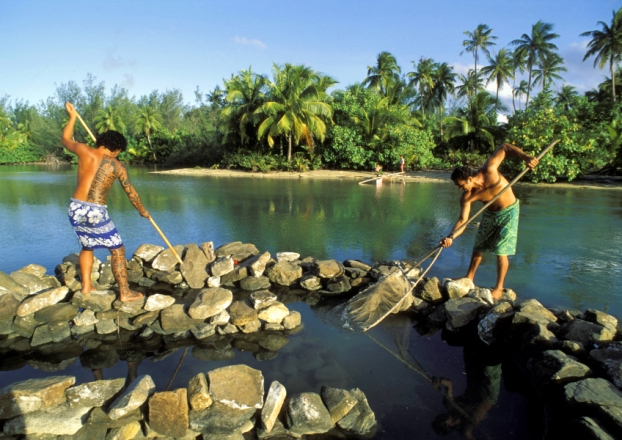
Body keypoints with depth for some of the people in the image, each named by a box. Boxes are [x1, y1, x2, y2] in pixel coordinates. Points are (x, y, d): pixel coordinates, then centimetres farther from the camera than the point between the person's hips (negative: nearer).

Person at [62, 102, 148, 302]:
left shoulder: (84, 151, 3)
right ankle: (125, 292, 8)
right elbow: (131, 193, 6)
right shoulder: (117, 166, -2)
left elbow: (65, 140, 25)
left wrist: (72, 117, 36)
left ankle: (86, 286, 30)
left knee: (87, 246, 26)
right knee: (117, 250, 6)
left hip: (75, 208, 5)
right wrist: (142, 211, 21)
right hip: (96, 212, -5)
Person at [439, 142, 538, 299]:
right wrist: (451, 237, -39)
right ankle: (469, 278, 30)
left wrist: (525, 157, -31)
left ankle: (499, 288, 8)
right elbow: (463, 220, -24)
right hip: (489, 214, 4)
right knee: (478, 247, 11)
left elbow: (504, 147, -18)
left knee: (501, 251, -6)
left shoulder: (489, 170, -29)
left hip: (508, 212, -4)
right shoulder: (467, 197, -20)